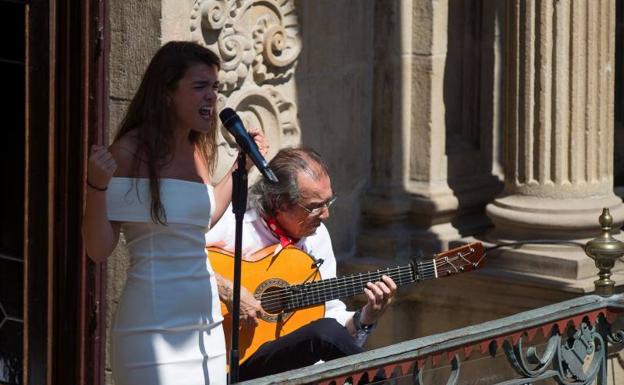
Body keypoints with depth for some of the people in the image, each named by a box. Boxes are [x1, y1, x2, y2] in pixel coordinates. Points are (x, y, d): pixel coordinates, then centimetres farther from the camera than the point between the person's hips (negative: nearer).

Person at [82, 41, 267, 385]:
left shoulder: (198, 150, 10)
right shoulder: (131, 152, -11)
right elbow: (99, 249, -12)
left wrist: (241, 167, 27)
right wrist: (96, 186, -26)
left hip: (207, 324, 7)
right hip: (154, 328, -7)